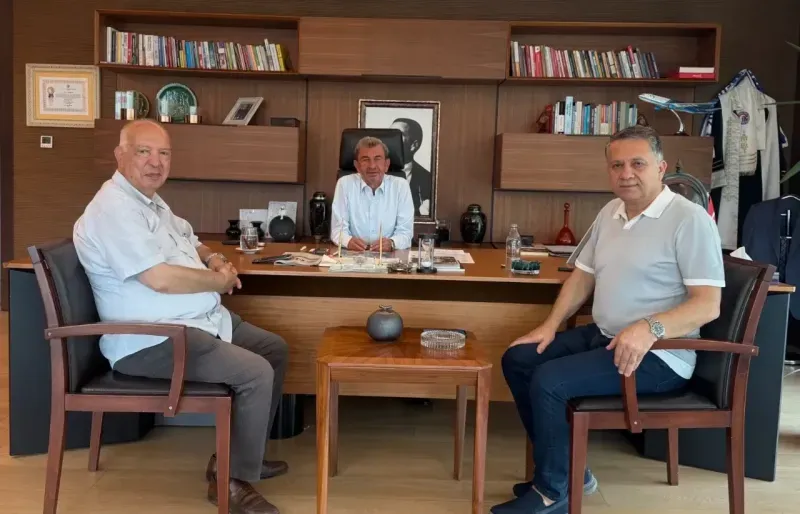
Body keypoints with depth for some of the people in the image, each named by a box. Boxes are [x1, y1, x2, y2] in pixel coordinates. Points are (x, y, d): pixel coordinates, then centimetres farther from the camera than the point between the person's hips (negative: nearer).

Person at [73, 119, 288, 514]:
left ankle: (237, 454, 22)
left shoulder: (151, 201, 14)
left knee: (275, 349, 15)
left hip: (202, 321, 11)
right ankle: (232, 479, -3)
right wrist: (220, 281, -12)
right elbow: (160, 278, -28)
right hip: (152, 340, -11)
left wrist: (213, 260, 2)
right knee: (256, 373, -22)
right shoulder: (113, 208, -18)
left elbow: (191, 244, 27)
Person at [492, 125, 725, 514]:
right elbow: (583, 275, 18)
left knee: (549, 380, -23)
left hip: (658, 354, -9)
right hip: (602, 335, 9)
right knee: (517, 359, 4)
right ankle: (566, 469, 11)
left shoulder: (689, 219, -15)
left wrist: (650, 328, -37)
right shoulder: (609, 212, 10)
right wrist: (551, 325, 6)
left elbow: (708, 305, -21)